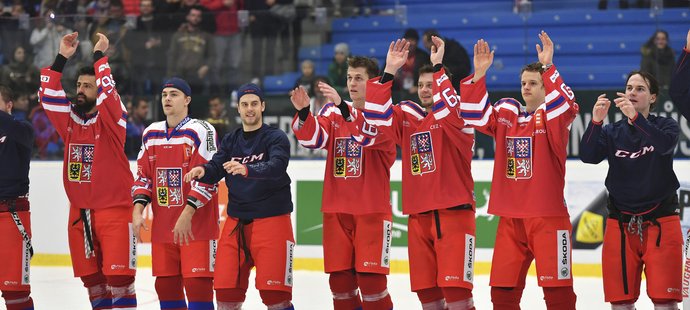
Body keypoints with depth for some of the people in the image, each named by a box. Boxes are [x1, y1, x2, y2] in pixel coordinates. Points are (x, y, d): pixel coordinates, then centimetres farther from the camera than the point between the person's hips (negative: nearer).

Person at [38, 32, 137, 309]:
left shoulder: (111, 118, -5)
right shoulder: (70, 119, 10)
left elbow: (108, 90, -21)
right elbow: (48, 95, 5)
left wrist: (99, 55, -12)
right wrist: (62, 58, 1)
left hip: (114, 209, -6)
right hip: (79, 211, 6)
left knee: (118, 276, -10)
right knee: (92, 277, 9)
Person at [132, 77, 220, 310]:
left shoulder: (201, 131, -8)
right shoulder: (150, 133, 12)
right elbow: (143, 176, 15)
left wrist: (187, 215, -21)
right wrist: (137, 210, 0)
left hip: (197, 224, -6)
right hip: (163, 227, 6)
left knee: (197, 284, -10)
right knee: (166, 286, 8)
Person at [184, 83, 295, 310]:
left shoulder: (276, 138, -3)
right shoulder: (230, 141, 13)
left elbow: (276, 167, -22)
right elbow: (216, 168, -1)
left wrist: (247, 170, -41)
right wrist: (203, 172, -25)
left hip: (271, 220, -5)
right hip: (236, 221, 5)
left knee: (274, 292, -12)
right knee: (226, 289, 3)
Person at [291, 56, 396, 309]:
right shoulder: (333, 112, 8)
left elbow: (370, 134, -24)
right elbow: (314, 139, -7)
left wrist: (343, 107, -38)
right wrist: (303, 112, -25)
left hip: (372, 211, -4)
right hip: (337, 210, 4)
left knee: (371, 280, -10)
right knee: (340, 281, 5)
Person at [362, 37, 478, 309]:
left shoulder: (457, 117, -3)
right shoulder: (407, 116, 13)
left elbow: (448, 108, -25)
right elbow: (376, 114, 0)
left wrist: (438, 67, -26)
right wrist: (389, 72, -6)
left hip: (453, 212, -6)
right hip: (418, 215, 6)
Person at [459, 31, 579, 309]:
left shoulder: (553, 117, -4)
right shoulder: (506, 114, 10)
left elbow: (566, 104, -24)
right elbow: (472, 113, 3)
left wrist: (548, 66, -31)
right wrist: (479, 73, -7)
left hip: (548, 216, -5)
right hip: (510, 217, 5)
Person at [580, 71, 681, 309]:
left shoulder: (665, 126, 1)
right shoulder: (612, 132, 7)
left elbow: (665, 144, -22)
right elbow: (588, 156, -10)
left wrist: (635, 117, -35)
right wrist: (596, 121, -26)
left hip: (660, 221, -2)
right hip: (620, 224, 3)